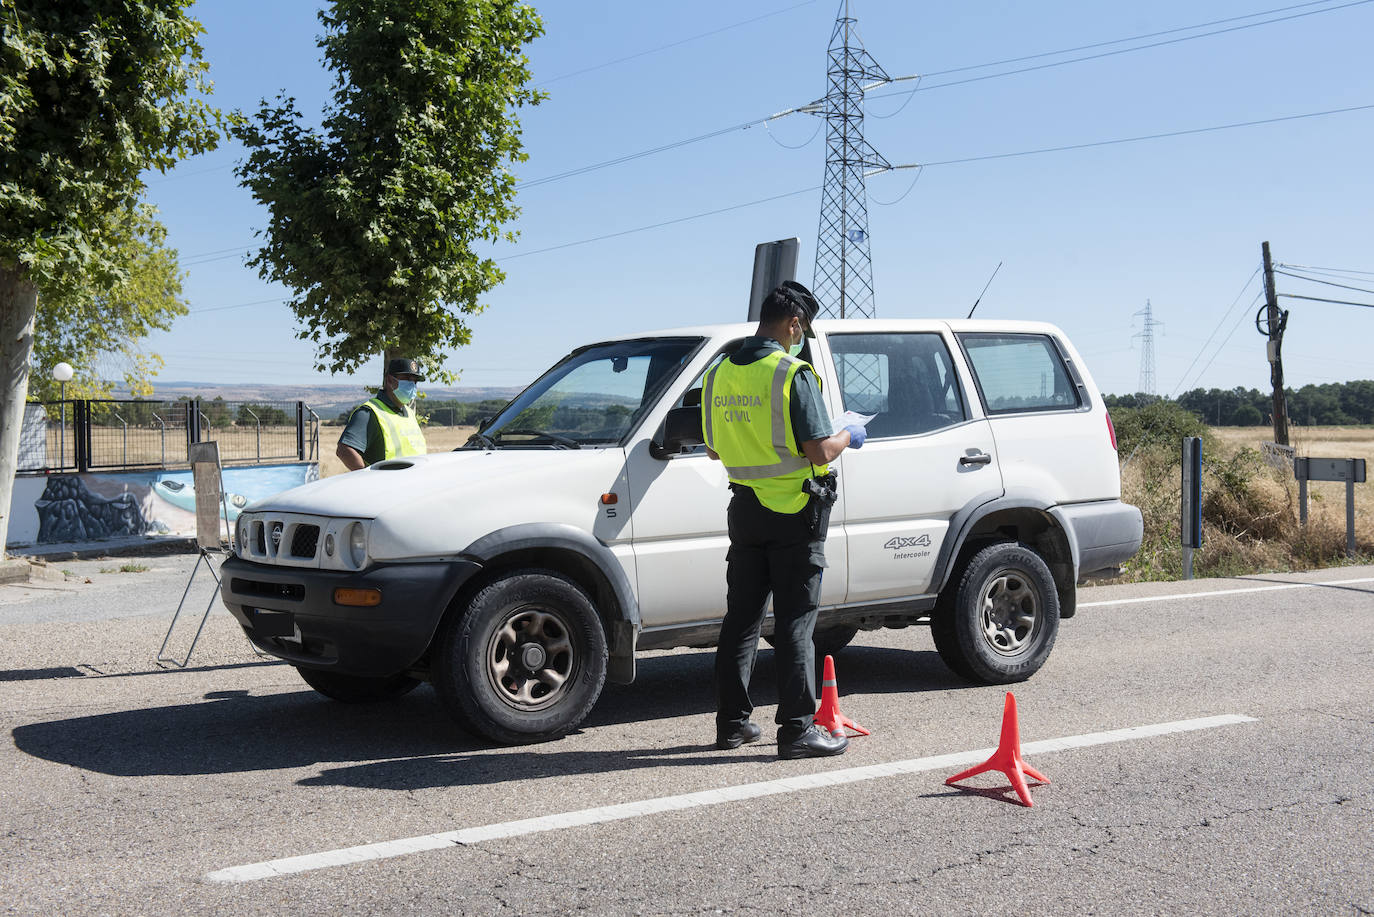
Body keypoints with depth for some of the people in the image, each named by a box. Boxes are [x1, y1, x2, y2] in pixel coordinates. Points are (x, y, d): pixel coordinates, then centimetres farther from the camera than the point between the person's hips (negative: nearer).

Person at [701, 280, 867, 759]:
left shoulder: (719, 374, 6)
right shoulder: (793, 374, -15)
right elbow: (819, 452, -18)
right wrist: (848, 436, 1)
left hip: (744, 509, 6)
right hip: (793, 511, -6)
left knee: (741, 616, 14)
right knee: (794, 622, -1)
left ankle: (732, 721, 20)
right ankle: (798, 729, 2)